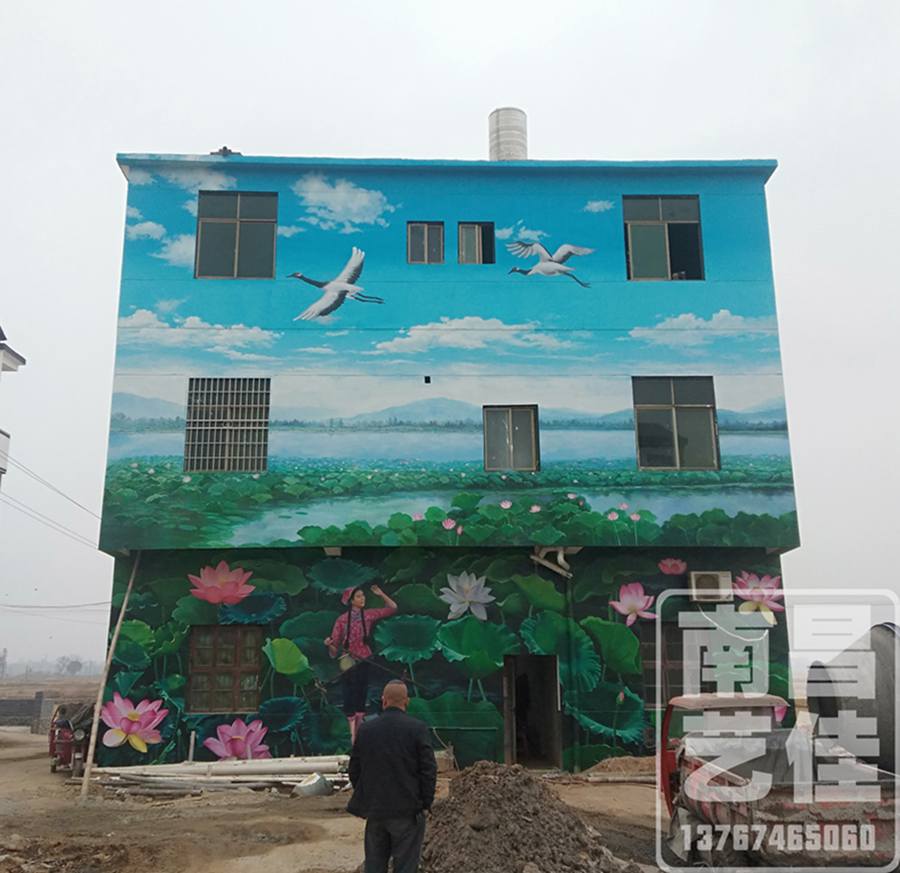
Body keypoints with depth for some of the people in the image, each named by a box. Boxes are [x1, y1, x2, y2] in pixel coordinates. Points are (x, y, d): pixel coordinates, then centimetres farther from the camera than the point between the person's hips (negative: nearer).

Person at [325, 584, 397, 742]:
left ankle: (358, 734, 15)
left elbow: (392, 608, 5)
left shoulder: (368, 615, 2)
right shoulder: (342, 619, -7)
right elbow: (335, 647, -6)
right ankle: (353, 734, 2)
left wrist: (381, 594, -5)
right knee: (350, 697, -3)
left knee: (362, 697, 7)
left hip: (364, 662, 3)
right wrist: (329, 645, -27)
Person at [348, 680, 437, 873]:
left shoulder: (365, 729, -1)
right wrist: (426, 803, 0)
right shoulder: (418, 728, -10)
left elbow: (354, 769, 5)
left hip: (374, 809, 3)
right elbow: (429, 769, -10)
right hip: (408, 811, -3)